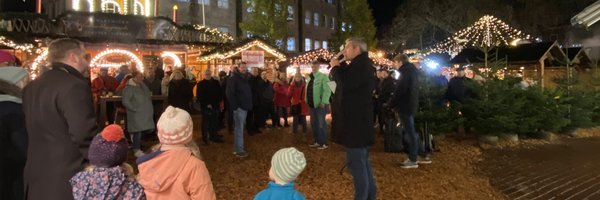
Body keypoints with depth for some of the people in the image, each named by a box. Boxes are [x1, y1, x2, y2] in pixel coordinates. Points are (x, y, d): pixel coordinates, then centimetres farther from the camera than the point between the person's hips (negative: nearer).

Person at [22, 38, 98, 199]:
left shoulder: (32, 86, 10)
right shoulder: (74, 86, -19)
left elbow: (33, 129, 16)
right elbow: (84, 135, -23)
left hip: (37, 174, 9)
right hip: (68, 177, -9)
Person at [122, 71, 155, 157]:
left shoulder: (141, 86, 13)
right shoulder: (129, 88, -13)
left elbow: (148, 95, 16)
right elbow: (125, 101, -19)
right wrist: (135, 109, -17)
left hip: (145, 113, 8)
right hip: (136, 114, -8)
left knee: (148, 128, 8)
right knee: (138, 131, -3)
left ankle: (134, 136, 33)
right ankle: (137, 150, 9)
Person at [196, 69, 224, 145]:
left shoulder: (216, 83, 9)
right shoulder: (200, 84, 2)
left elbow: (220, 94, 10)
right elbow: (199, 97, -2)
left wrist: (216, 103, -4)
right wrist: (206, 104, -11)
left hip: (215, 107, 2)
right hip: (205, 107, -2)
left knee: (215, 123, 5)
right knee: (206, 123, 1)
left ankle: (214, 136, 17)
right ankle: (205, 138, 9)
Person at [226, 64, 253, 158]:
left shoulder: (245, 78, 15)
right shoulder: (233, 78, -11)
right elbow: (229, 93, -19)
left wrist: (248, 105, 11)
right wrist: (234, 106, -20)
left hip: (244, 106, 9)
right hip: (239, 107, -9)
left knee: (239, 128, 14)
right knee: (239, 128, -6)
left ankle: (237, 148, 22)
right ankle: (239, 150, -1)